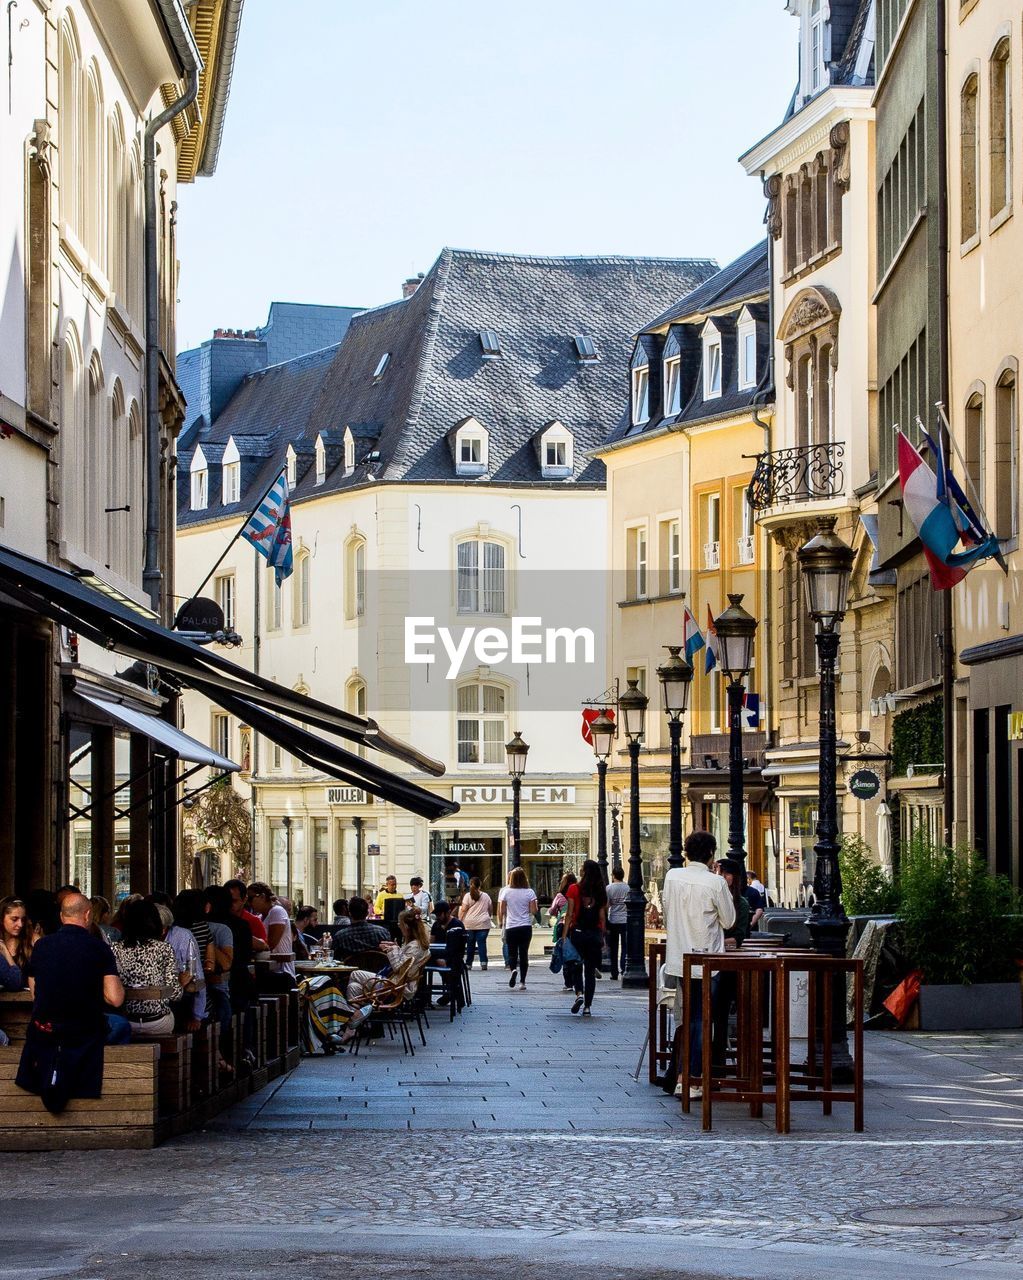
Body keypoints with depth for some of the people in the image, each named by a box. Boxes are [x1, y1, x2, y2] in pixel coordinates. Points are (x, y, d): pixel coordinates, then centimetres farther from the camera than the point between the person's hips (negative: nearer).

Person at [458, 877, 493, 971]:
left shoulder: (468, 896, -2)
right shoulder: (486, 896, 6)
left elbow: (463, 910, -6)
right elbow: (490, 910, 14)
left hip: (470, 924, -1)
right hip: (483, 924, 1)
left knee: (470, 944, 7)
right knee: (482, 943, -1)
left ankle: (468, 964, 12)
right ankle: (483, 962, -13)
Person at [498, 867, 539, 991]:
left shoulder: (505, 891, -3)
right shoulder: (529, 892, -3)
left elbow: (501, 911, -1)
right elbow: (534, 911, -5)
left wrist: (501, 922, 15)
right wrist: (536, 905, 16)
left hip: (511, 927, 0)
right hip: (526, 927, 0)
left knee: (512, 953, 10)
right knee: (524, 953, 7)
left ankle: (514, 969, -21)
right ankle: (522, 982, 4)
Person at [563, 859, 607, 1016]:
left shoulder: (574, 889, -6)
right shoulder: (600, 891, 1)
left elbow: (569, 914, -8)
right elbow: (602, 917, 3)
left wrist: (564, 935, -6)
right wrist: (602, 937, 11)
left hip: (577, 931, -2)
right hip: (595, 933, 2)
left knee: (576, 967, 15)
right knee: (590, 970, 7)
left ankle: (579, 993, -9)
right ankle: (587, 1007, 5)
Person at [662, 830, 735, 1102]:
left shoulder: (672, 876, 0)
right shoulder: (715, 883, -14)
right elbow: (729, 920, -4)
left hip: (678, 958, 5)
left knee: (685, 1018, 16)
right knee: (701, 1019, 1)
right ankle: (694, 1080, -1)